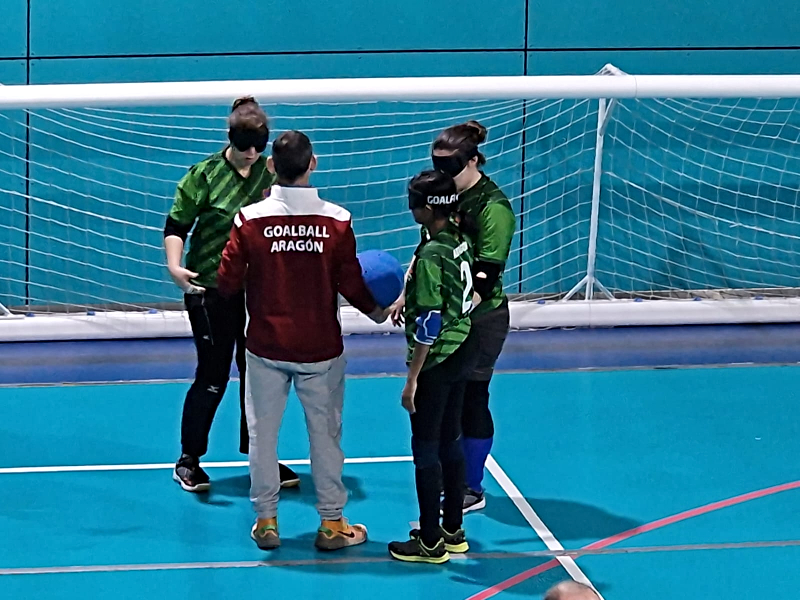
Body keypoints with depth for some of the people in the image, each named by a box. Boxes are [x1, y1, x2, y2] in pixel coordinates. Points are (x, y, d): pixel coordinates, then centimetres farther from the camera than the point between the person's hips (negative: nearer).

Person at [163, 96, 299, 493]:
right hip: (210, 288, -4)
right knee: (213, 375, -1)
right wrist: (174, 267, -20)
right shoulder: (204, 175, -9)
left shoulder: (272, 173, 1)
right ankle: (188, 461, 13)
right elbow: (176, 225, -5)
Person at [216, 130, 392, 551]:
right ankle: (331, 524, 18)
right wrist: (378, 312, 13)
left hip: (266, 347, 0)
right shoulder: (336, 221, -11)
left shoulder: (250, 219, -12)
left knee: (263, 432, 12)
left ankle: (266, 521, 18)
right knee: (325, 433, 11)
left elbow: (228, 283, -7)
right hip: (320, 349, 0)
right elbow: (351, 285, -6)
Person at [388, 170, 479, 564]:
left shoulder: (431, 255, -22)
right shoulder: (460, 241, 3)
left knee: (426, 448, 1)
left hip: (437, 361, -9)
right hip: (463, 352, 9)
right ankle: (453, 531, 26)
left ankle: (431, 543, 6)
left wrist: (412, 379, -17)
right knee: (450, 442, 17)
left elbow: (429, 324, -21)